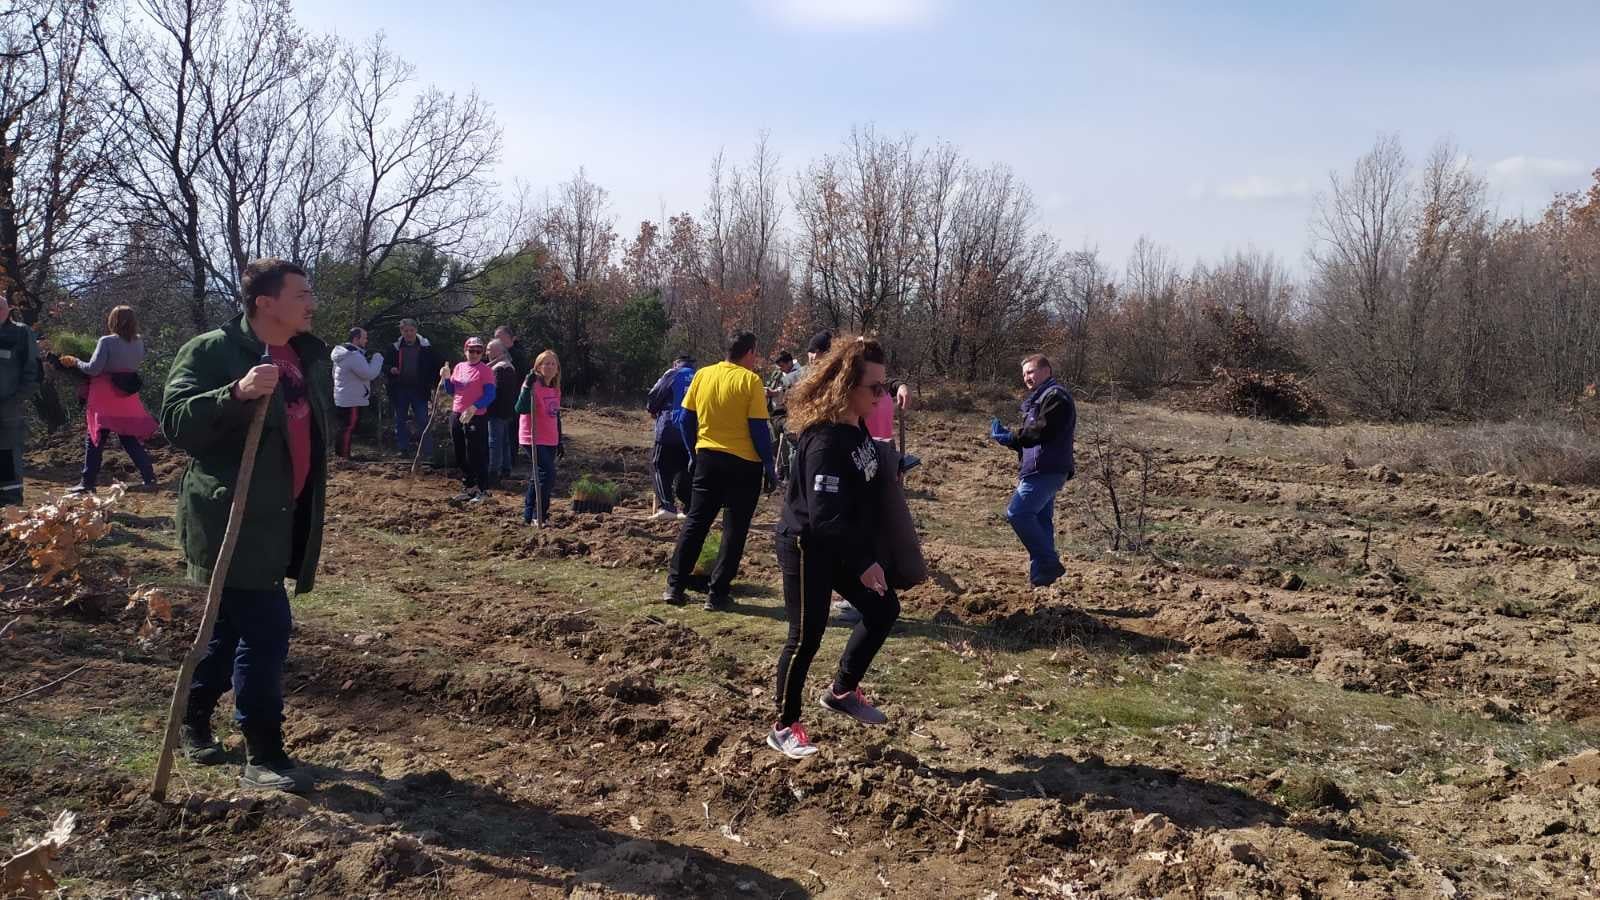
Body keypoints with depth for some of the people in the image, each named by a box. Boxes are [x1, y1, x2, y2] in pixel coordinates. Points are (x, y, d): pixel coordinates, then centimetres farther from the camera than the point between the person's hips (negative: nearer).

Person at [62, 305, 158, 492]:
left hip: (105, 399, -5)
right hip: (128, 398, 5)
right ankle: (149, 478, 7)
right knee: (131, 439, 13)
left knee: (94, 440, 4)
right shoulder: (139, 342, 1)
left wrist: (74, 362, -1)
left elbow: (93, 369, -16)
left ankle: (87, 483, 7)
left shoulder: (107, 341, -13)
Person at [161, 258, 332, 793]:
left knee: (234, 625, 19)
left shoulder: (311, 356, 11)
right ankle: (263, 756, -1)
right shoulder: (210, 351, -11)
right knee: (266, 630, -11)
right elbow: (175, 421, -19)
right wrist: (237, 393, -35)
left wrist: (313, 508, 23)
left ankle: (195, 719, 38)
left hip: (282, 519, 8)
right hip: (232, 518, -8)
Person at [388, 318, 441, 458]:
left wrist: (435, 384, -7)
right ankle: (403, 450, 17)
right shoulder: (395, 348, 4)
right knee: (400, 421, 8)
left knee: (423, 421, -4)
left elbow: (436, 366, 3)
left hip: (419, 390, -3)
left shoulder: (426, 347, -1)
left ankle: (428, 451, 1)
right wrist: (391, 369, -8)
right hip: (400, 390, 3)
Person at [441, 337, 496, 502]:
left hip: (476, 417, -7)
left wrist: (473, 408, -26)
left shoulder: (485, 370, -7)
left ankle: (481, 491, 5)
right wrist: (446, 378, -3)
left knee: (477, 456, -4)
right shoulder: (459, 367, 11)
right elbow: (451, 391, 16)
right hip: (457, 415, 7)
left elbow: (490, 394, -15)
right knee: (461, 456, 14)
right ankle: (468, 488, 25)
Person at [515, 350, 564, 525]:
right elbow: (522, 409, -27)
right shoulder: (534, 386, -13)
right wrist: (527, 387, -36)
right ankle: (538, 516, -4)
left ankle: (528, 516, 24)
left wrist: (561, 441, 22)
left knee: (538, 478, 14)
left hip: (550, 441, 8)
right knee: (548, 475, -14)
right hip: (535, 440, -8)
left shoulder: (555, 389, 11)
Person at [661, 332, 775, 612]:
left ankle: (674, 586, 12)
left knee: (695, 522, 13)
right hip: (743, 463, -4)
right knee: (735, 530, 5)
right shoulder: (750, 380, -10)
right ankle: (717, 594, 5)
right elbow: (759, 428, -12)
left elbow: (687, 420, 7)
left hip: (707, 459, 4)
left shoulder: (702, 375, 4)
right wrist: (769, 468, -3)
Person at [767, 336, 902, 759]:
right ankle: (784, 728, 15)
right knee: (806, 637, -2)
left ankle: (842, 691, 28)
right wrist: (864, 563, -25)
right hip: (807, 549, -10)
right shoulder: (826, 441, -27)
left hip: (843, 546, 10)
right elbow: (824, 516, -30)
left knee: (884, 609, 14)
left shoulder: (857, 426, 2)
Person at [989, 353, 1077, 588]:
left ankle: (1049, 564, -12)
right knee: (1041, 520, 10)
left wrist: (1008, 438, -13)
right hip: (1042, 471, 11)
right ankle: (1041, 574, 13)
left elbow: (1041, 432, -19)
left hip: (1046, 471, -11)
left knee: (1017, 513, -15)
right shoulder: (1039, 398, 24)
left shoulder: (1055, 396, -9)